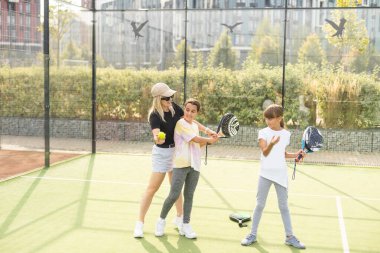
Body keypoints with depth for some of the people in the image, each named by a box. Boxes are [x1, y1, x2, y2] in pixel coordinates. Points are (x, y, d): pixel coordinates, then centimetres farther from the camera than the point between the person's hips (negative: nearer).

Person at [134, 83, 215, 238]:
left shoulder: (174, 107, -6)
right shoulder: (154, 115, -23)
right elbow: (157, 134, -40)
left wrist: (206, 130, -1)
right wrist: (157, 138, -63)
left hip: (176, 150, 6)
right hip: (162, 153, -6)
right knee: (152, 188, -4)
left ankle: (179, 217, 33)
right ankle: (140, 223, 5)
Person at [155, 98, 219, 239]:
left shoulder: (195, 126, 17)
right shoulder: (181, 123, -7)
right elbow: (195, 139, -11)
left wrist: (209, 140, 6)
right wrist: (210, 139, 4)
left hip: (194, 165, 7)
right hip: (181, 164, -7)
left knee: (189, 195, 6)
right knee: (174, 195, -8)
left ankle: (185, 225, 13)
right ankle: (161, 220, 12)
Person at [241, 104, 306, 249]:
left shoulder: (286, 134, 3)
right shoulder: (263, 132, -6)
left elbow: (283, 154, 13)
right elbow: (265, 153, -17)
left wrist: (295, 155, -3)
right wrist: (271, 143, -35)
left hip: (281, 174, 2)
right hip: (265, 173, -2)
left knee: (284, 206, 8)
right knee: (260, 205, 6)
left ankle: (290, 237, 16)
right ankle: (253, 234, 16)